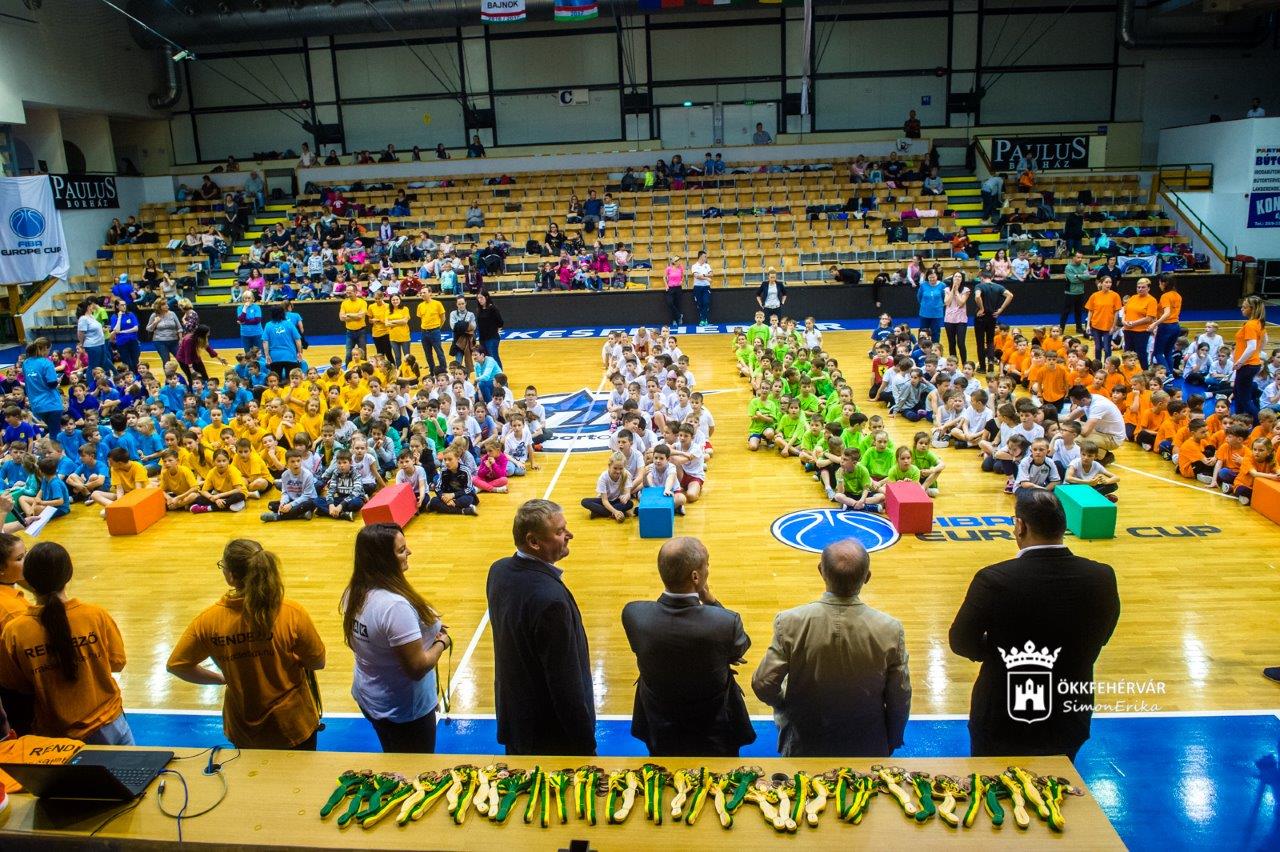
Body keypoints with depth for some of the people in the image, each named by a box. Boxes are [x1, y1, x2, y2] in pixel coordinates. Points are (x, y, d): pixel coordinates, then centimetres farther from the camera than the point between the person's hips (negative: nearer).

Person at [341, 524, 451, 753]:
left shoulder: (354, 593, -7)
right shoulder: (395, 606, -34)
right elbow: (417, 667, -31)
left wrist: (428, 628, 1)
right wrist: (442, 642, -12)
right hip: (405, 711, -8)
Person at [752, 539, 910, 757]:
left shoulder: (791, 622, -24)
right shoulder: (890, 629, -22)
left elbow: (763, 685, -16)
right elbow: (900, 700, -10)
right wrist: (891, 742, 8)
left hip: (805, 747, -1)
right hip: (866, 749, 1)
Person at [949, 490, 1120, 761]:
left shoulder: (994, 580, -27)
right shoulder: (1102, 578, -16)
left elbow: (961, 643, -13)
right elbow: (1099, 638, 2)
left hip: (1002, 721, -3)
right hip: (1070, 720, 3)